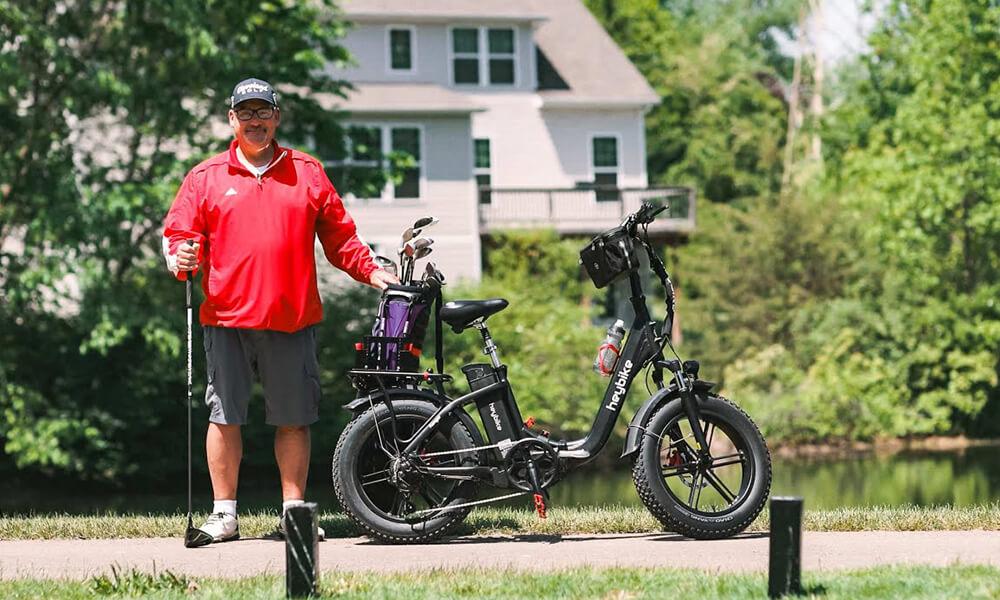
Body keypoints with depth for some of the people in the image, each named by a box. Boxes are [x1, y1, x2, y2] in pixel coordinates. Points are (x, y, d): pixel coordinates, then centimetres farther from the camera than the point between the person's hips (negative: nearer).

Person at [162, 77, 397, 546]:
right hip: (227, 318, -1)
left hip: (292, 317, 1)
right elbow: (178, 233, 7)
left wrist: (369, 270, 7)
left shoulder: (307, 173, 12)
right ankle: (224, 514, 6)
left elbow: (338, 235, 17)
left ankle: (294, 509, 13)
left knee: (294, 418, 4)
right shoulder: (206, 178, 9)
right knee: (224, 415, -1)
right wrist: (180, 259, -14)